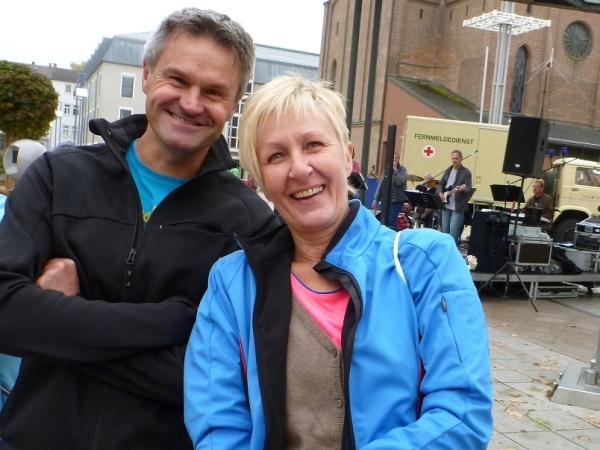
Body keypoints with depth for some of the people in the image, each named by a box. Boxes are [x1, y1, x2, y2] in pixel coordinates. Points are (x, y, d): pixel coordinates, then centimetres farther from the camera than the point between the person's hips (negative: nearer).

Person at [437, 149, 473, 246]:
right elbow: (440, 184, 17)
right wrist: (440, 193, -2)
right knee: (444, 230, 10)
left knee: (453, 231, -9)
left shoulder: (466, 172, -5)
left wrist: (462, 189, -33)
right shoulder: (448, 170, 12)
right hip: (446, 205, 6)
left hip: (458, 206, -5)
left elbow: (469, 189, -12)